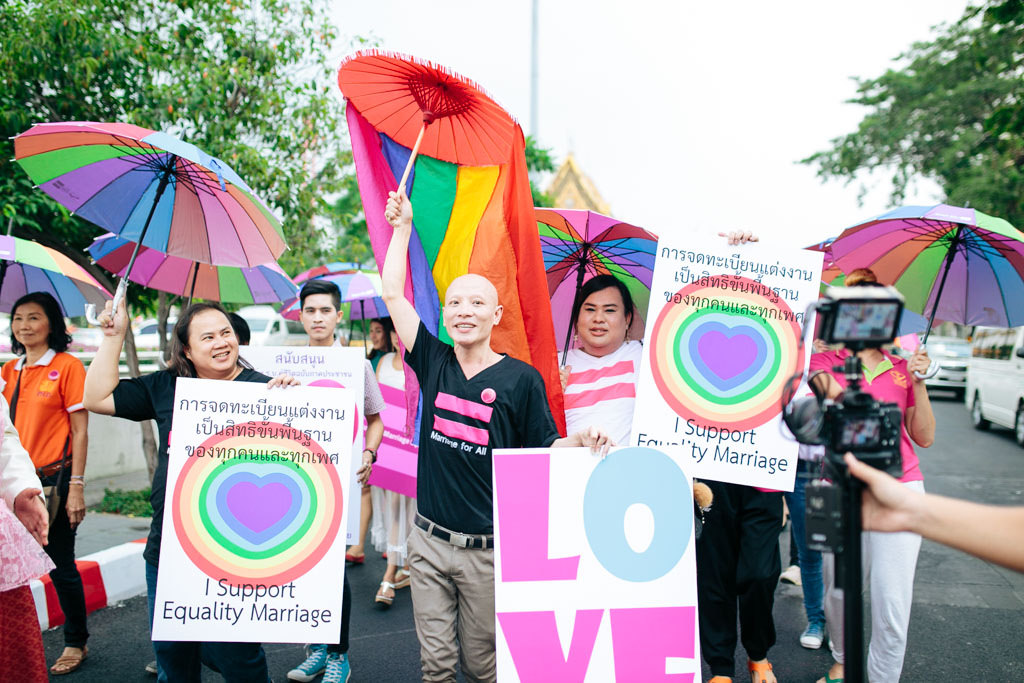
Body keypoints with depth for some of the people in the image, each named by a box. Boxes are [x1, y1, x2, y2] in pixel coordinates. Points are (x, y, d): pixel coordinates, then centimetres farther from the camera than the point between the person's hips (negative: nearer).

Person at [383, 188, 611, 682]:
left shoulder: (521, 379, -7)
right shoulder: (434, 363, 2)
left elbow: (543, 450, -2)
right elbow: (393, 294, 5)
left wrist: (580, 440, -23)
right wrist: (402, 226, 8)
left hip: (487, 550, -3)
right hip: (429, 540, 3)